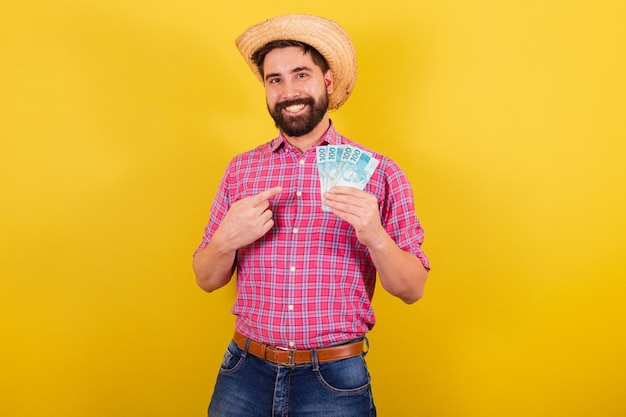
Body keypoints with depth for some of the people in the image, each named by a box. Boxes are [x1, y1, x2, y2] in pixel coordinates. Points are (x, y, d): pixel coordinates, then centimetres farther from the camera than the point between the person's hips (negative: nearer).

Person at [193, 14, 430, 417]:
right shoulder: (241, 169, 2)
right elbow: (207, 280, 6)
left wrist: (375, 236, -23)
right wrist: (226, 240, -15)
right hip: (246, 373, 3)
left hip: (336, 380, -2)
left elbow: (413, 290, -4)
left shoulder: (378, 171, -5)